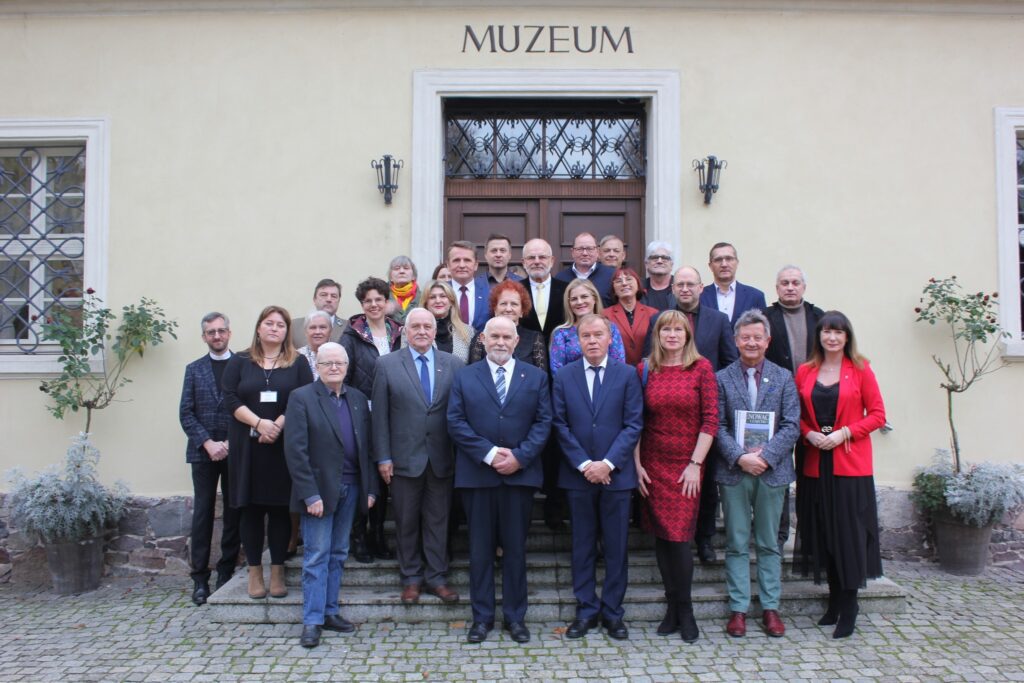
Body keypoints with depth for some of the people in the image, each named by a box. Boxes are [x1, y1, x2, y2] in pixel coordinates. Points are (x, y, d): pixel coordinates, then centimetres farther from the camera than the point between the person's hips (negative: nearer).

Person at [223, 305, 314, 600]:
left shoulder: (298, 363, 7)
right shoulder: (239, 362, 8)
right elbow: (230, 399, -2)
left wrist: (278, 425, -16)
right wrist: (259, 423, -15)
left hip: (283, 446, 0)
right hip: (247, 446, 1)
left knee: (279, 508, 4)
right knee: (251, 509, 5)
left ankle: (277, 572, 13)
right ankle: (254, 573, 14)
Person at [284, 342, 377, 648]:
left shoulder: (358, 399, 8)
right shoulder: (301, 398, -6)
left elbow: (366, 446, 10)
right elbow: (295, 450, -11)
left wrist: (370, 487, 4)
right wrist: (310, 494, -16)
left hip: (350, 488, 5)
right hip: (319, 489, -5)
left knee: (338, 554, 12)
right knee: (316, 556, 1)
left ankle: (329, 611, 23)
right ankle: (312, 620, 10)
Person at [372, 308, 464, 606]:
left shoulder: (453, 364, 2)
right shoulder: (387, 364, 0)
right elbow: (380, 414, -1)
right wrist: (383, 457, -5)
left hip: (442, 459, 1)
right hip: (404, 458, -1)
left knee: (438, 520, 10)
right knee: (407, 522, 10)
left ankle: (437, 578, 23)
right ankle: (411, 578, 26)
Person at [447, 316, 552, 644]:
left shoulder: (536, 377, 8)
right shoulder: (464, 376, 6)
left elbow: (543, 421, 1)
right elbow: (456, 422, -2)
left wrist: (519, 456, -12)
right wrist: (489, 453, -12)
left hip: (520, 473, 0)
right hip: (477, 474, 0)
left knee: (515, 547, 8)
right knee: (480, 549, 8)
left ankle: (515, 616, 21)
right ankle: (482, 616, 20)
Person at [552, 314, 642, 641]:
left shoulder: (627, 375, 0)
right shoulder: (564, 376, 4)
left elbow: (634, 424, -4)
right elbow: (560, 424, 0)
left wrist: (608, 463, -13)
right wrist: (584, 464, -10)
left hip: (616, 474, -1)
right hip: (578, 475, 1)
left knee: (616, 547, 7)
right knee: (583, 546, 10)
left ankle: (612, 611, 21)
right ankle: (586, 610, 22)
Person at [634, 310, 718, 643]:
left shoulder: (701, 368, -2)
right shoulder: (645, 370, 4)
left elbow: (711, 419, -5)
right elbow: (635, 422, 5)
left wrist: (695, 464, -9)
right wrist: (637, 464, -1)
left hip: (687, 464, -2)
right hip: (653, 464, 2)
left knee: (680, 537, -4)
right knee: (661, 537, 6)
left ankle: (684, 609, 15)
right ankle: (672, 606, 20)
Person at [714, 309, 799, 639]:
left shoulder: (783, 378, 5)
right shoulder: (722, 378, 3)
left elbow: (792, 426, -1)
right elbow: (718, 426, -2)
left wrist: (765, 455, -13)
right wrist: (740, 457, -15)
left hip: (772, 471, 1)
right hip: (734, 471, -1)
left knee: (769, 543, 11)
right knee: (737, 544, 6)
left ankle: (770, 607, 21)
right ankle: (738, 608, 15)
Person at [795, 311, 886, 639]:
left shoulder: (860, 370, 0)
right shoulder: (805, 372, 7)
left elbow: (877, 415, -1)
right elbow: (798, 415, 12)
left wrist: (844, 432, -13)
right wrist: (809, 434, -7)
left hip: (851, 464, -3)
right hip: (817, 464, 3)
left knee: (850, 532, -2)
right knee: (824, 533, 8)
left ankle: (848, 607, 9)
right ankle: (835, 600, 22)